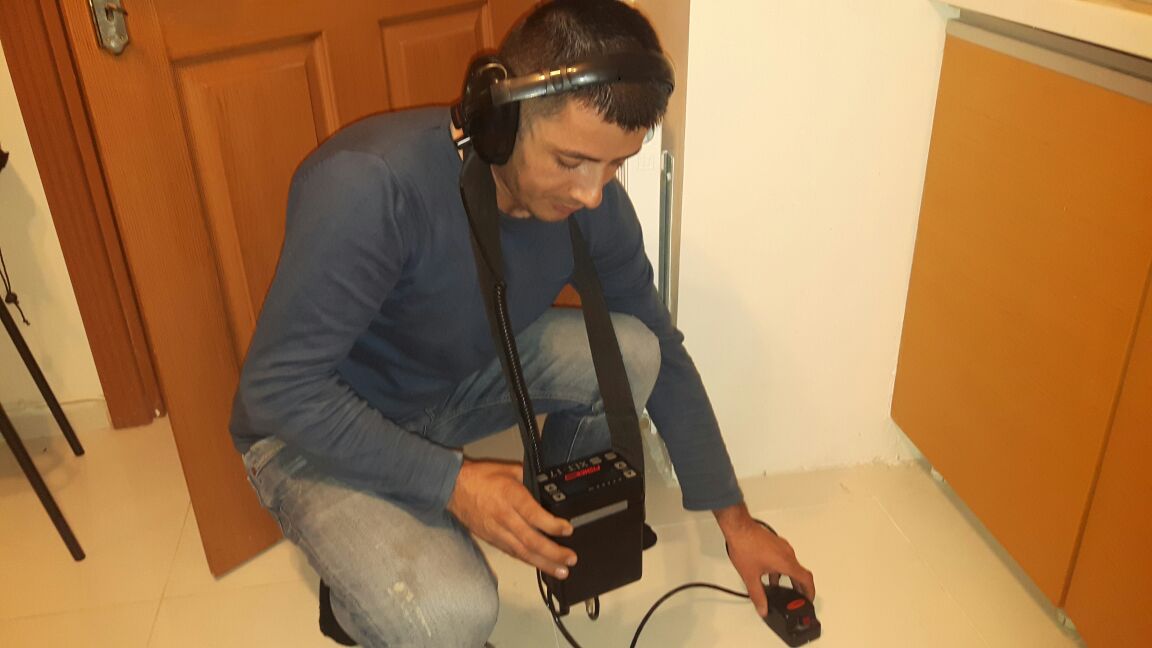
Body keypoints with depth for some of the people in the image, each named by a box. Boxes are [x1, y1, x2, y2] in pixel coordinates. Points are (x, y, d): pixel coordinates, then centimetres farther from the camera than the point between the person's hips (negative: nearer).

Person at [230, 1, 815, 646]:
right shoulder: (371, 186, -35)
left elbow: (664, 355, -5)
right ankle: (358, 556, 6)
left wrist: (735, 520, -1)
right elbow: (279, 387, -27)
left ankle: (560, 518, 9)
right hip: (318, 431, -5)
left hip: (456, 385, 5)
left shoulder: (592, 202, -17)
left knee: (629, 352, -17)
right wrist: (451, 481, -32)